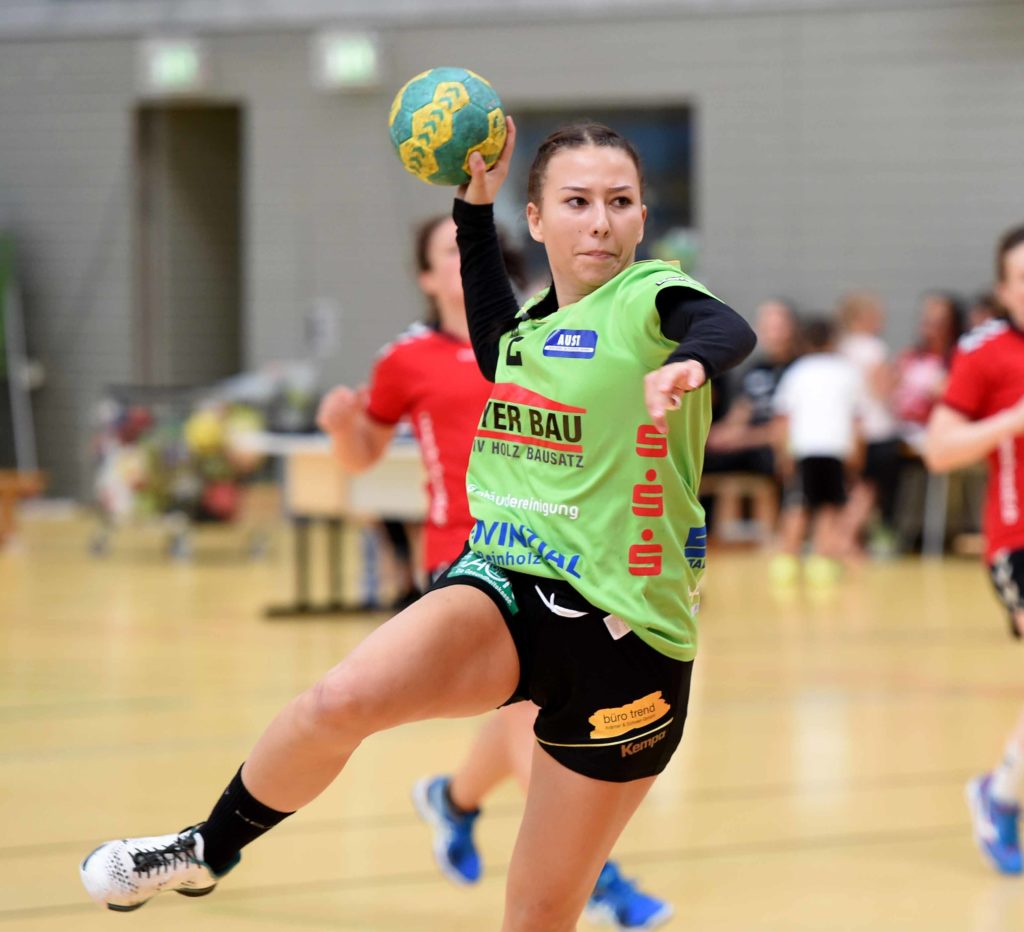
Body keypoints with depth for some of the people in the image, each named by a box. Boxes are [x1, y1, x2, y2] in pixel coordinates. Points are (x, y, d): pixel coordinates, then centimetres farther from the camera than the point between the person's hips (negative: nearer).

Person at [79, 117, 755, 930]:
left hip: (624, 635, -4)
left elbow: (728, 329, -30)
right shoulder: (533, 325, 11)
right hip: (507, 587, 4)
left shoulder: (650, 298, -7)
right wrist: (476, 206, 31)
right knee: (339, 701, -25)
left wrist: (689, 361, -54)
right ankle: (207, 850, 0)